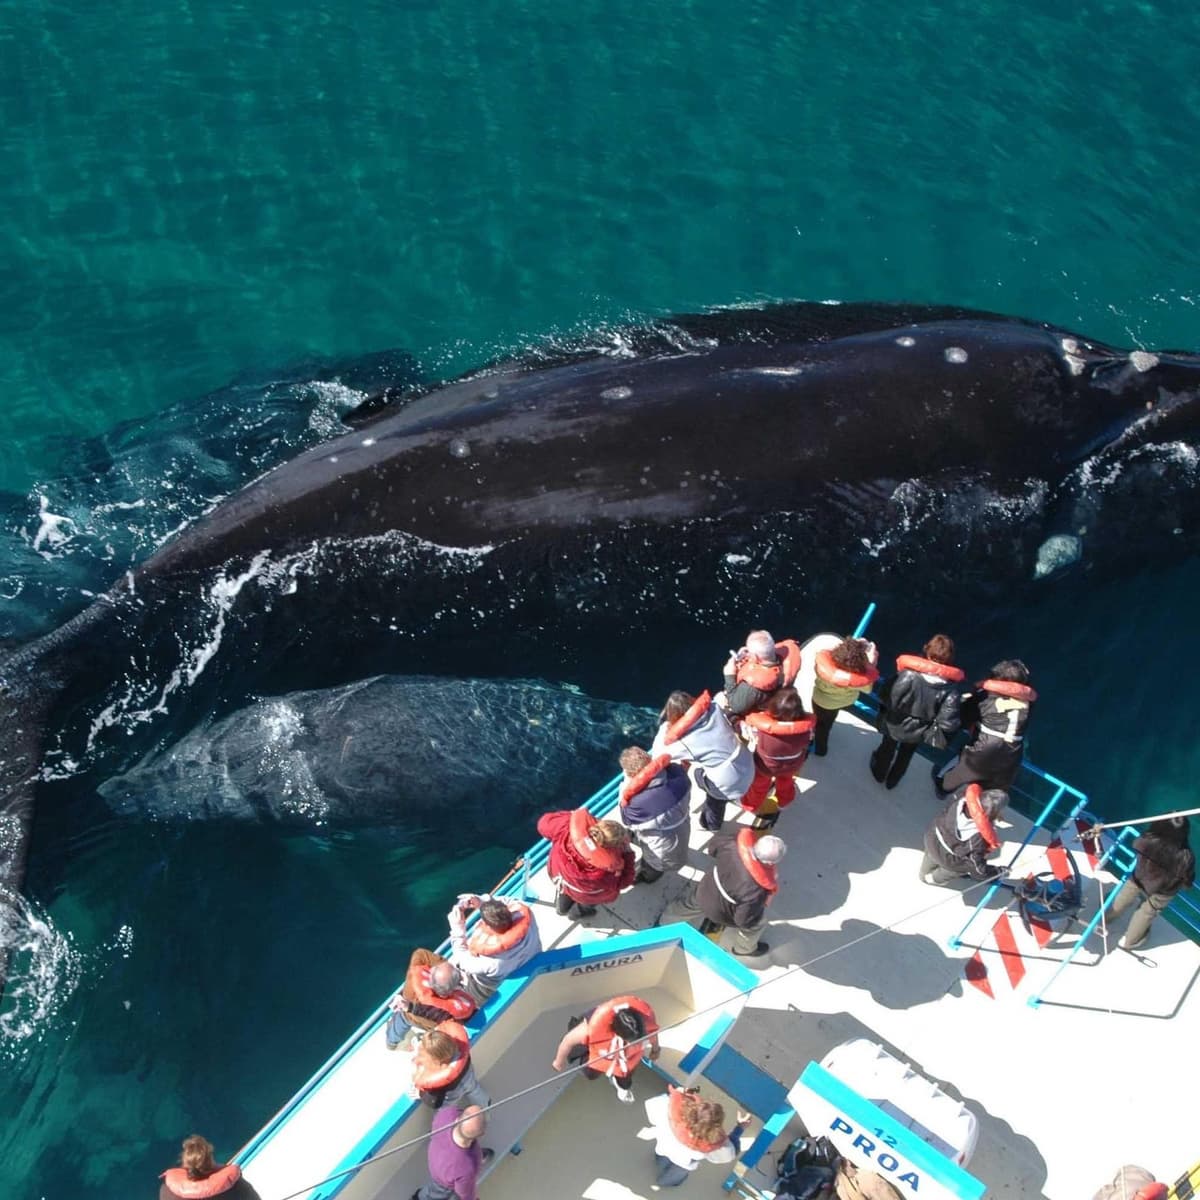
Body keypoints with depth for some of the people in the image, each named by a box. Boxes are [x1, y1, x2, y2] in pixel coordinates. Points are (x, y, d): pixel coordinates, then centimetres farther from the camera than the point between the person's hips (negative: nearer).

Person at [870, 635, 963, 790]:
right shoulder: (951, 687, -29)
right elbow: (948, 722, -26)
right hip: (918, 731, 2)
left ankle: (879, 773, 60)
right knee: (906, 754, 34)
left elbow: (888, 697, -26)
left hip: (896, 724, -2)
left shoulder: (910, 674, -37)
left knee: (888, 747, 32)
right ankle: (892, 780, 59)